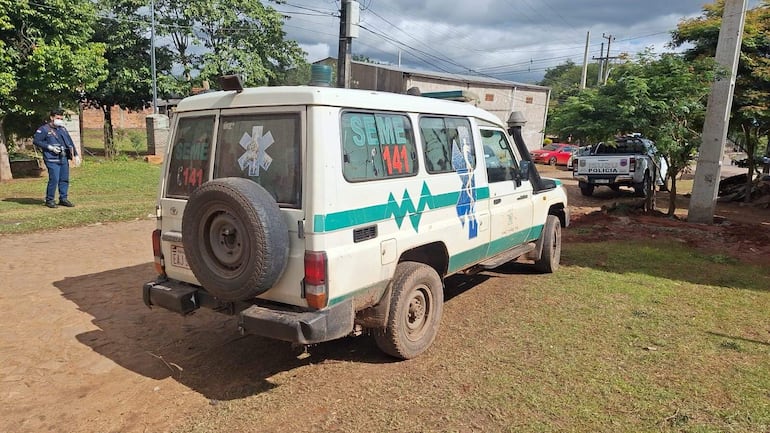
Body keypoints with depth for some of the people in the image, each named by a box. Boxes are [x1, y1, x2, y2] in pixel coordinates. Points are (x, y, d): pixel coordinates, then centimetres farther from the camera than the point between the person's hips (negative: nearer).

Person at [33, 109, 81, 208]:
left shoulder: (63, 129, 18)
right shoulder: (44, 129, -2)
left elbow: (70, 143, 22)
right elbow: (35, 141, -5)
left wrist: (76, 155, 16)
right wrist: (50, 147, -12)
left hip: (64, 159, 6)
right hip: (52, 160, -6)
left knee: (65, 179, 6)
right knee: (54, 179, -11)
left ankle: (63, 198, 15)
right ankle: (49, 200, 1)